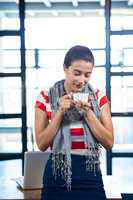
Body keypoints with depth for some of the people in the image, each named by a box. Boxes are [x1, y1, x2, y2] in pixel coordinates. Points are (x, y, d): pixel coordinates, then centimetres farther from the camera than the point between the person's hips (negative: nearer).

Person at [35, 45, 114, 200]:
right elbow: (42, 144, -5)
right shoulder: (46, 98, -3)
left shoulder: (98, 97, 1)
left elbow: (109, 143, -3)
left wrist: (88, 113, -14)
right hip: (57, 176, -1)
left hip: (90, 175, 1)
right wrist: (61, 112, -15)